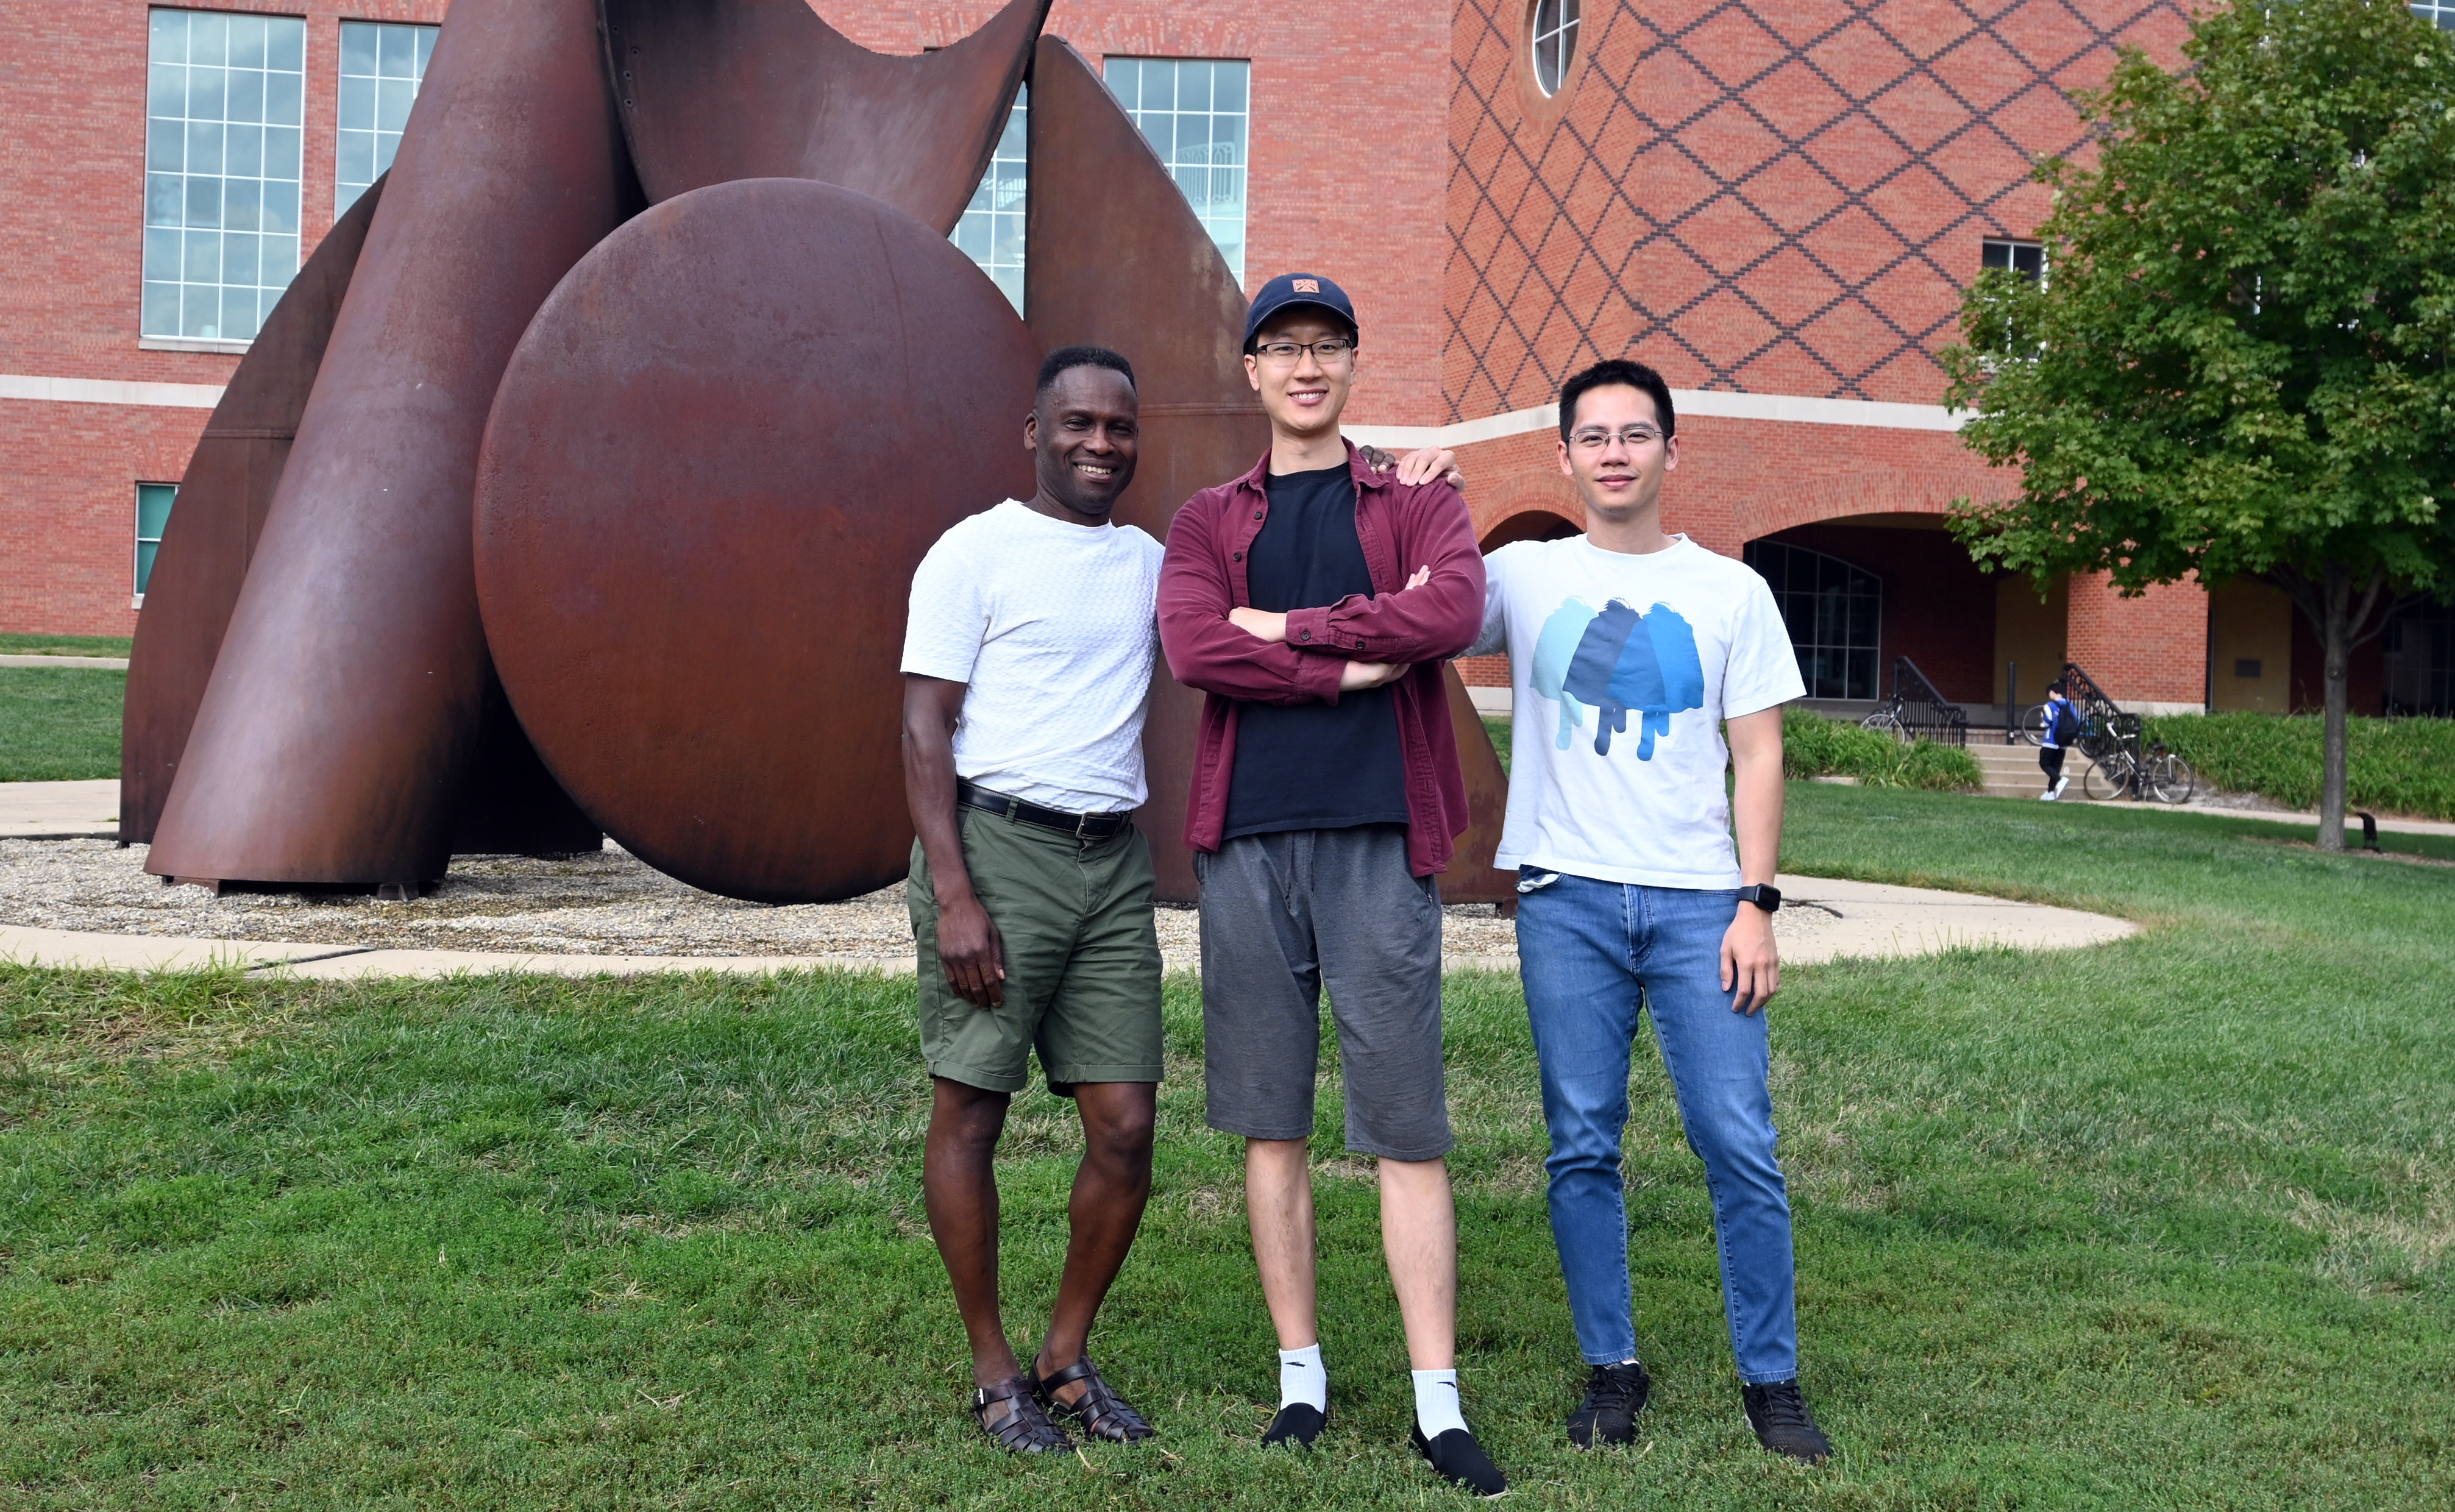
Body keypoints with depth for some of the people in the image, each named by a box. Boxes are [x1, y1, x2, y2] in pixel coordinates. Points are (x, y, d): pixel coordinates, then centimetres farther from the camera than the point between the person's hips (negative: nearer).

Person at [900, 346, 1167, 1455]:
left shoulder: (1150, 564, 15)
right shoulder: (976, 551, -1)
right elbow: (925, 728, -6)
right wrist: (954, 896, -15)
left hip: (1114, 863, 5)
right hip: (998, 844, -5)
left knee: (1126, 1124, 3)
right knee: (970, 1111, 1)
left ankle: (1067, 1358, 20)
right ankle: (994, 1374, 15)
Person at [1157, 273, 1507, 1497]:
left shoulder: (1419, 505, 10)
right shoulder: (1207, 523, 12)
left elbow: (1454, 612, -12)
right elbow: (1194, 649, -8)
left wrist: (1289, 627, -9)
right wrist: (1363, 657, -11)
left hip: (1379, 840, -2)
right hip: (1246, 842, 2)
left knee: (1406, 1128, -1)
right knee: (1272, 1123, 7)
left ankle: (1437, 1403, 5)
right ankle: (1300, 1371, 19)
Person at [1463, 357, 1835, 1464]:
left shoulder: (1730, 591, 7)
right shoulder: (1523, 576, 6)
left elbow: (1758, 756, 6)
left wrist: (1756, 903, -2)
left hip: (1698, 899, 0)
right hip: (1566, 897, 0)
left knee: (1739, 1144, -2)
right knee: (1582, 1146, 5)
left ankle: (1771, 1378, 12)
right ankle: (1611, 1369, 18)